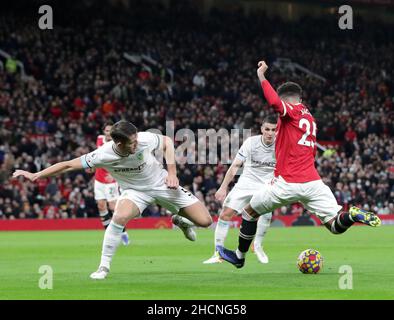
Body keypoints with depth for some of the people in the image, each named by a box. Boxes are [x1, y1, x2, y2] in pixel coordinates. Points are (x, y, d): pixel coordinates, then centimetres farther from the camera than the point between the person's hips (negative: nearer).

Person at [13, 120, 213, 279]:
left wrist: (172, 173, -12)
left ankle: (180, 221, 35)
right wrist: (35, 175, -31)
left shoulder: (144, 139, -28)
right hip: (134, 191, -1)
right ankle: (104, 267, -19)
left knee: (204, 221, -4)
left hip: (162, 184, 2)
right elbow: (68, 165, -25)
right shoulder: (103, 155, -30)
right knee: (120, 217, -35)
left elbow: (167, 141, -6)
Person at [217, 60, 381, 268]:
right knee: (335, 225, 1)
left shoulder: (291, 112, -4)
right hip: (313, 182, 6)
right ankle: (352, 215, -31)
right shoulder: (310, 118, 21)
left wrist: (261, 75, -15)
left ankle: (239, 256, 28)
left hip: (288, 184, -6)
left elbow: (274, 102, -27)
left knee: (249, 212, 17)